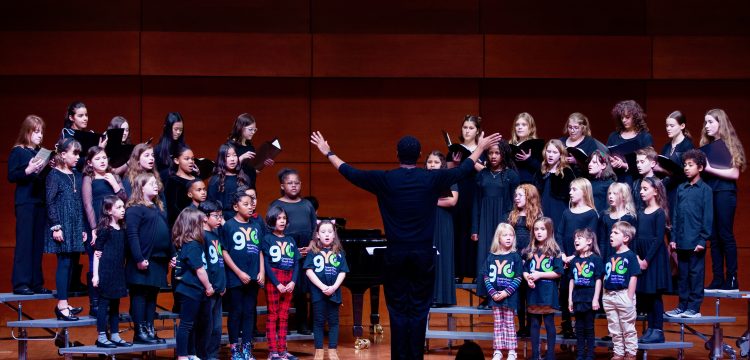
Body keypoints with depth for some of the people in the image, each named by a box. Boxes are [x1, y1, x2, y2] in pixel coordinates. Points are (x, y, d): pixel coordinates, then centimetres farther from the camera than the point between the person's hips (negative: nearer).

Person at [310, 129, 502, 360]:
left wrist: (328, 153, 20)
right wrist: (480, 148, 27)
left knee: (398, 311, 5)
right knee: (419, 311, 5)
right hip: (423, 254, 0)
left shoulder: (385, 179, -5)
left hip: (396, 254, 0)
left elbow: (351, 173, 6)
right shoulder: (431, 179, -4)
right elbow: (463, 170, 10)